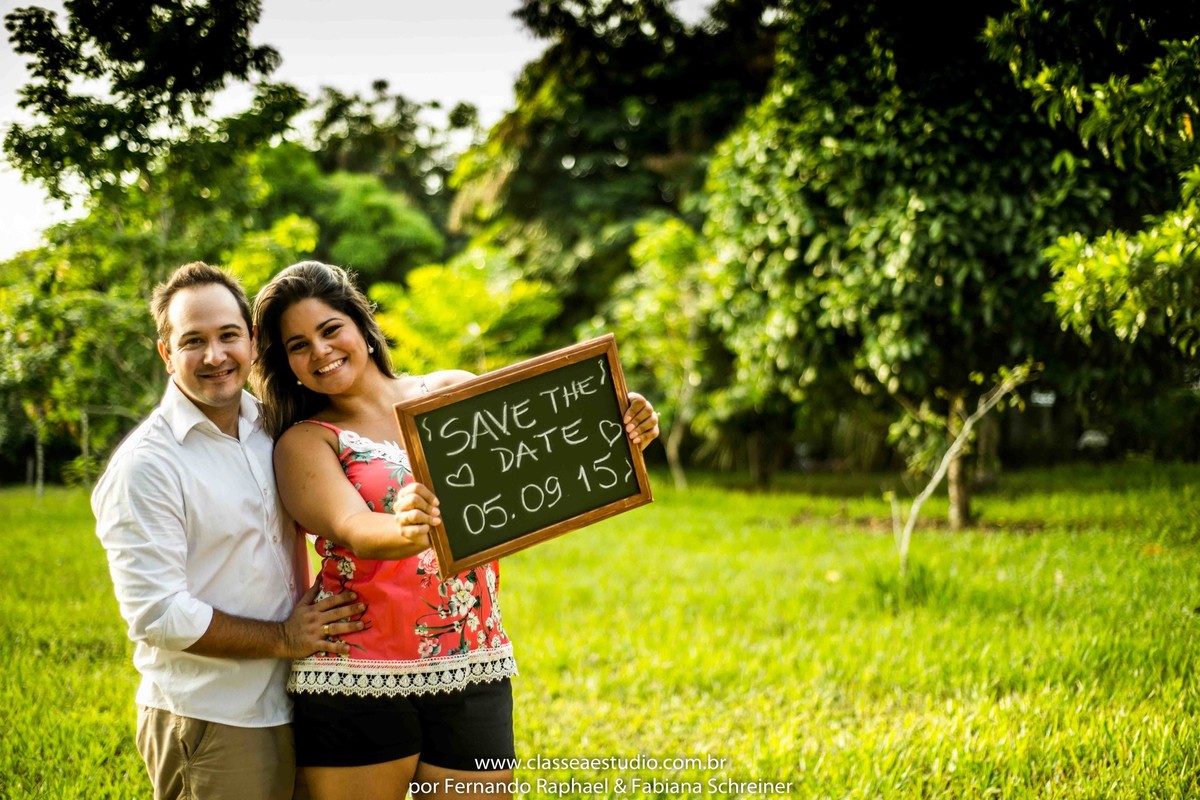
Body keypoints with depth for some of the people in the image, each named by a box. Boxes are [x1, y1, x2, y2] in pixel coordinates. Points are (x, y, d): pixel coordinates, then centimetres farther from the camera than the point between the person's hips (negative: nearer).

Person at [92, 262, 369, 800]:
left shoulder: (271, 429, 7)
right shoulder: (146, 464, -14)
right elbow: (155, 614, -18)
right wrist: (283, 639, -12)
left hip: (288, 710, 6)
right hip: (207, 728, -6)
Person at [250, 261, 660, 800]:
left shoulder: (457, 394, 8)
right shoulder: (305, 442, -1)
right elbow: (352, 529, -19)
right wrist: (406, 532, -41)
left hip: (473, 676, 2)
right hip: (357, 682, -2)